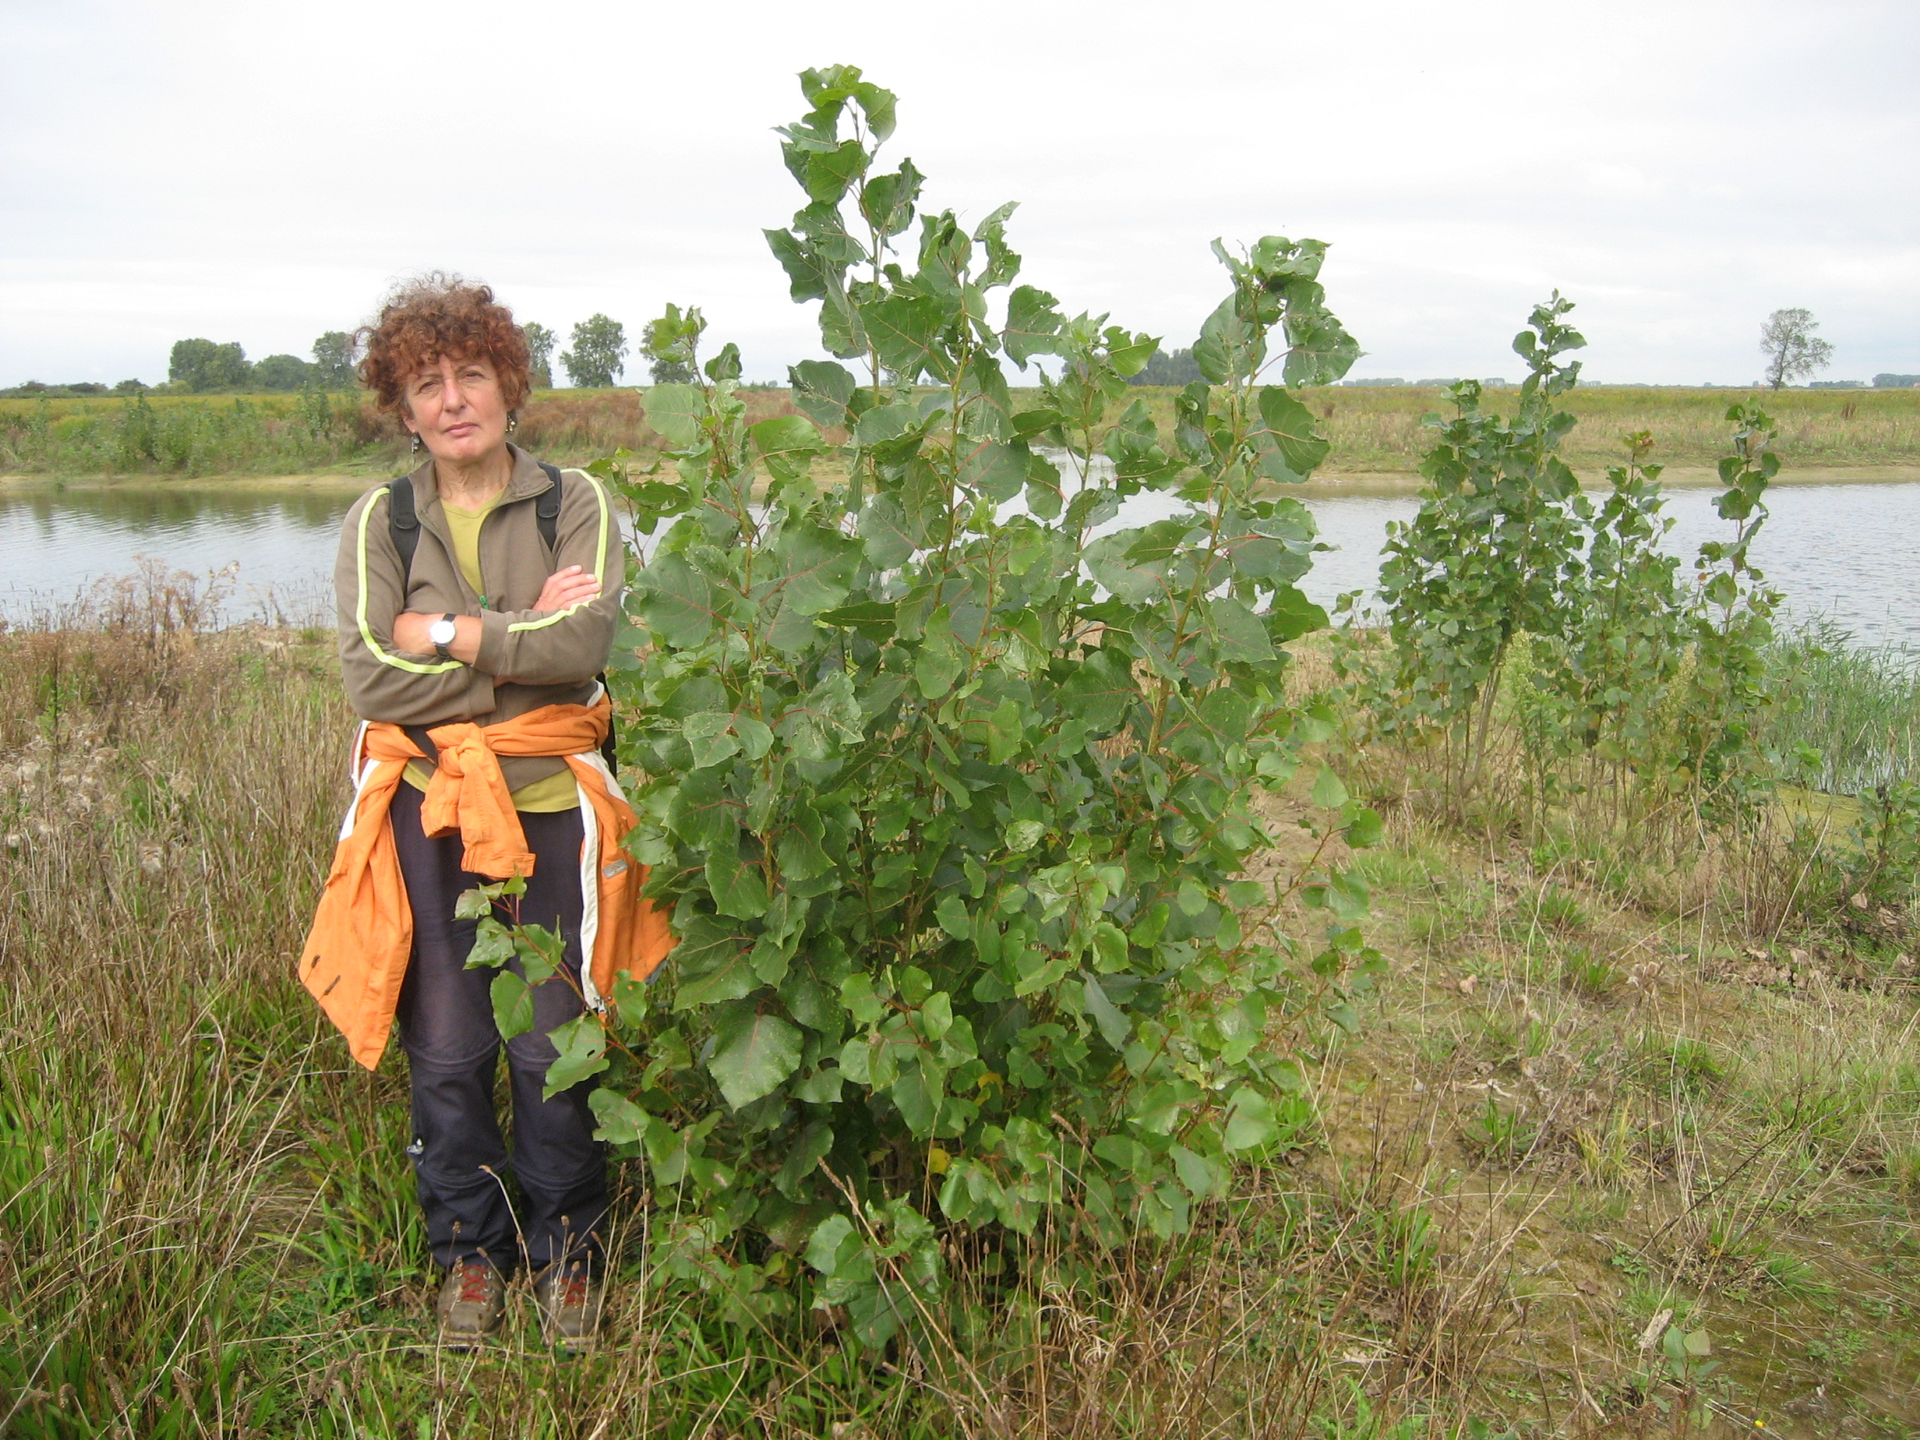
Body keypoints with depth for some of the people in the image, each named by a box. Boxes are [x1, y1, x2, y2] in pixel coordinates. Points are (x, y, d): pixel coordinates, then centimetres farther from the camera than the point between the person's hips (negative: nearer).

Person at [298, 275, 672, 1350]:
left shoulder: (575, 504, 0)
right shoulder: (380, 522, 3)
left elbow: (589, 639, -16)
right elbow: (372, 680, -9)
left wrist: (446, 635, -12)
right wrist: (519, 639, -11)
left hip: (550, 808, -1)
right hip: (428, 813, 2)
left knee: (555, 1055, 5)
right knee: (446, 1053, 8)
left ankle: (569, 1253, 28)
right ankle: (471, 1250, 31)